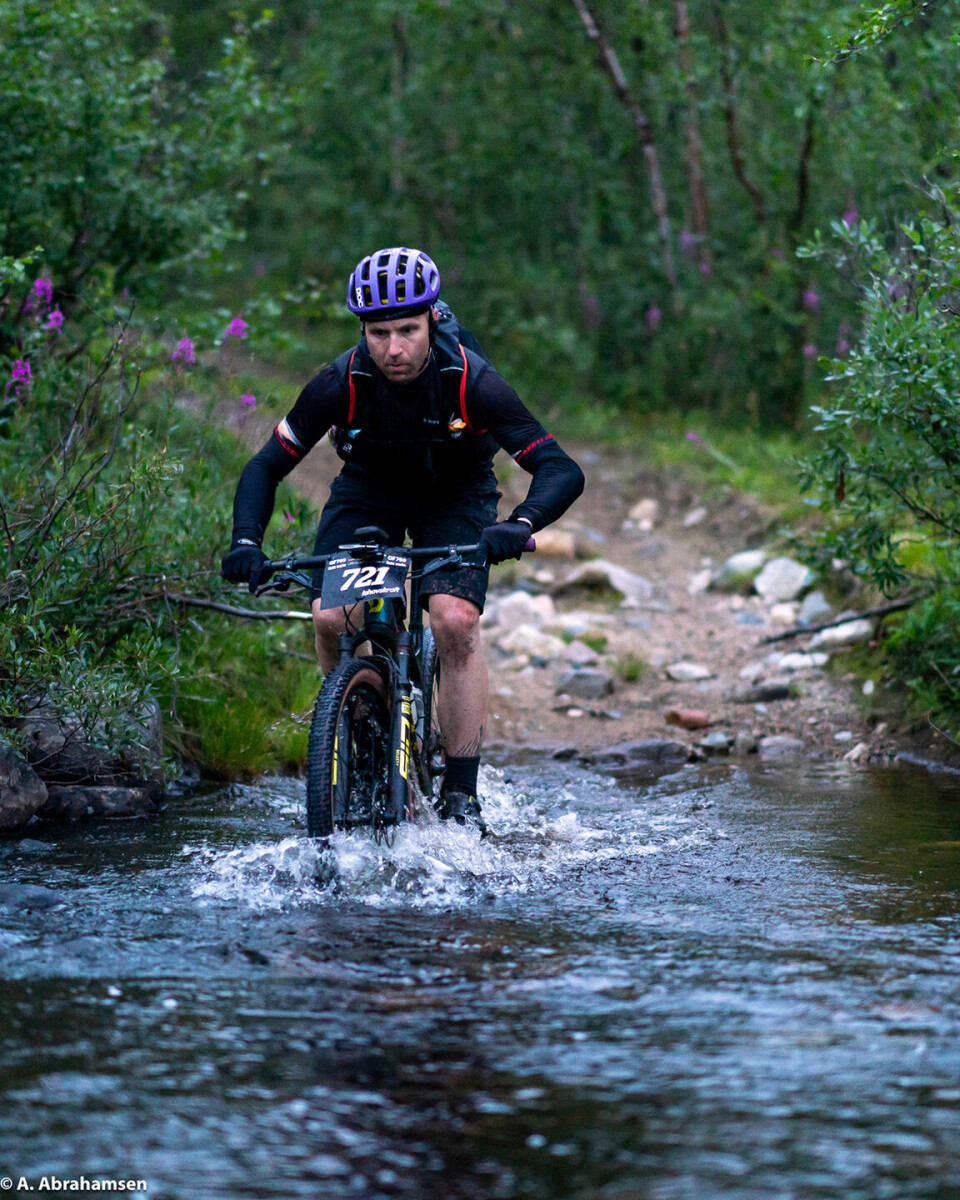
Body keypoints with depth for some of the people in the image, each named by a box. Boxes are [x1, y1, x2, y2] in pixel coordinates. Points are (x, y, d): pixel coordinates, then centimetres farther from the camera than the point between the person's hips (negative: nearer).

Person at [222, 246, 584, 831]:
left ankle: (461, 794, -16)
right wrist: (246, 542, -37)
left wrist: (520, 524, -54)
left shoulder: (471, 381, -31)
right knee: (331, 618, -21)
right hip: (368, 490, 2)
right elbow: (266, 467, -20)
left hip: (457, 494, -2)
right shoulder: (341, 383, -28)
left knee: (456, 620, -25)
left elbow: (562, 469, -34)